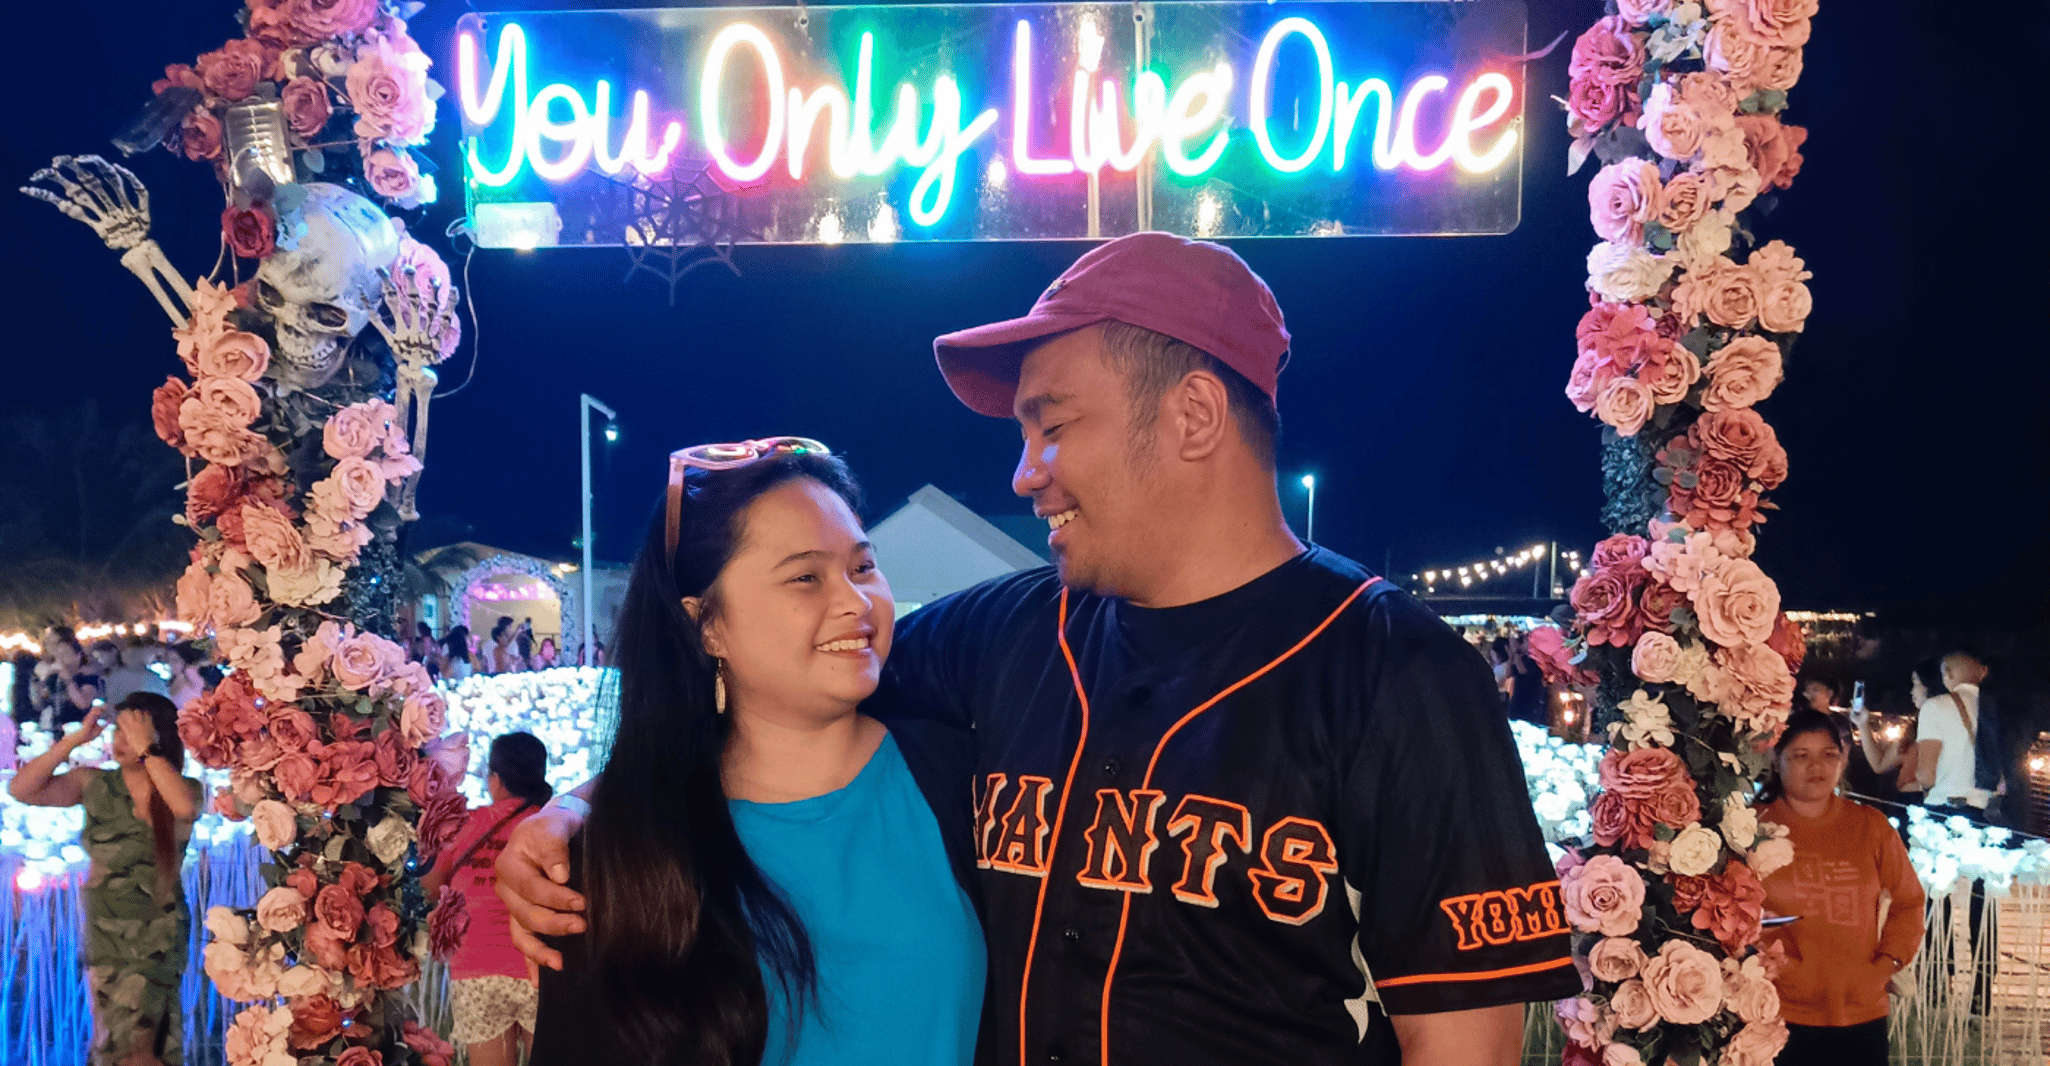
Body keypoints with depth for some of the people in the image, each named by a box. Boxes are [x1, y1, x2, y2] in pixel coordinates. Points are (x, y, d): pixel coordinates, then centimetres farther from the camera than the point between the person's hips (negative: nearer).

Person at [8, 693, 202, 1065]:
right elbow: (21, 790, -5)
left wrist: (145, 749, -23)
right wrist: (75, 739, -11)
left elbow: (185, 806, -29)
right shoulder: (95, 784, 3)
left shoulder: (182, 788, -5)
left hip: (158, 935, -3)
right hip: (105, 933, 4)